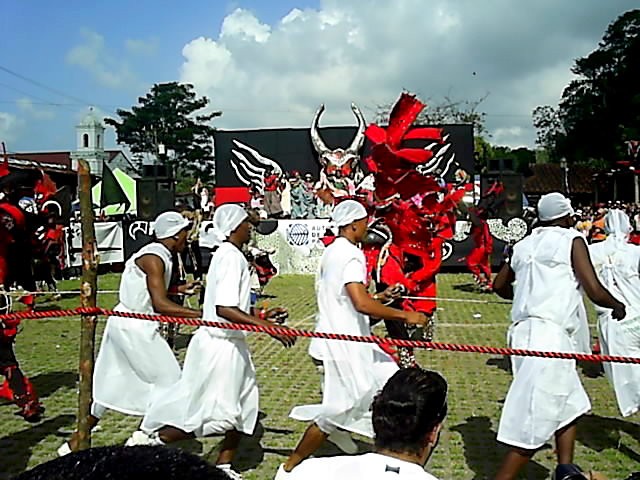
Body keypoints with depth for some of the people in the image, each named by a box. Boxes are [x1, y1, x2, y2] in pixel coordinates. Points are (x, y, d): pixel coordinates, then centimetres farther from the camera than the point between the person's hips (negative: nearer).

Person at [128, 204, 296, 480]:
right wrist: (267, 326, -31)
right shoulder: (232, 257, -19)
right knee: (219, 417, 0)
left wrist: (260, 316, 19)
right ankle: (151, 439, 10)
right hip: (221, 345, -10)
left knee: (243, 408, 16)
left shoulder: (226, 254, 10)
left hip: (229, 343, 10)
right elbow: (224, 309, -29)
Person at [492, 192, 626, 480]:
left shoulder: (524, 245, 14)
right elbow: (595, 292, -10)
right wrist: (617, 305, 11)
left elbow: (500, 286, 25)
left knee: (570, 405, 23)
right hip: (550, 336, -8)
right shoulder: (571, 240, -2)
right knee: (533, 425, -6)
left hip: (524, 332, 8)